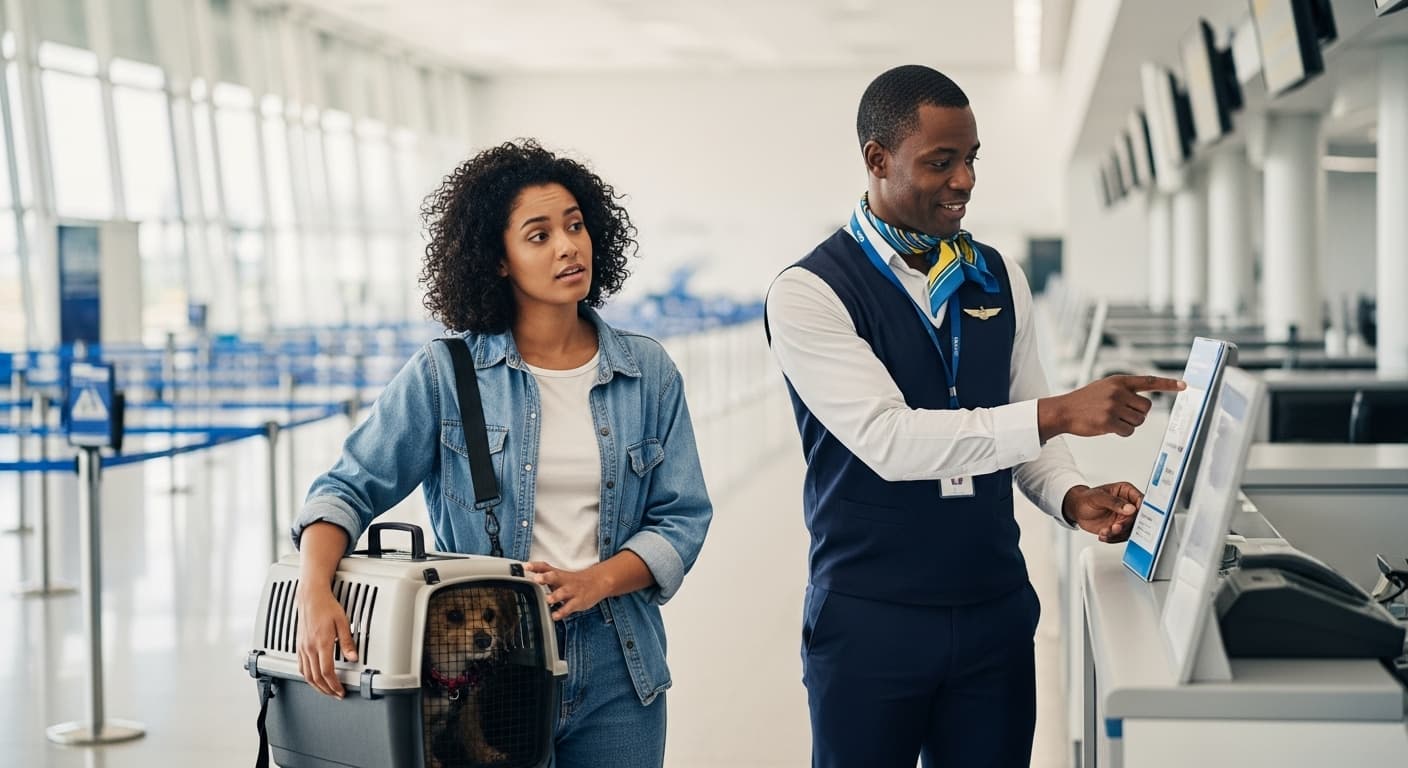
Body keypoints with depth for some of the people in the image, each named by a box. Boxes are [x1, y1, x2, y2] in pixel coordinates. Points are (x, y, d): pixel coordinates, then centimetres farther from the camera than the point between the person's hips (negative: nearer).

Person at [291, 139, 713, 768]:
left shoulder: (649, 374, 4)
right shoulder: (445, 375, -2)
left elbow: (681, 517, 2)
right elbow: (350, 487, -3)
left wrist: (594, 582, -15)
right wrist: (315, 592, -21)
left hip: (616, 674, 2)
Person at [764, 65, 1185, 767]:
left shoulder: (998, 280, 8)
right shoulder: (809, 293, -10)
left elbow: (1023, 427, 12)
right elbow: (888, 439, -22)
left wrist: (1072, 497, -10)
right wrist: (1060, 412, -28)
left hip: (997, 609, 5)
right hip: (871, 620, -5)